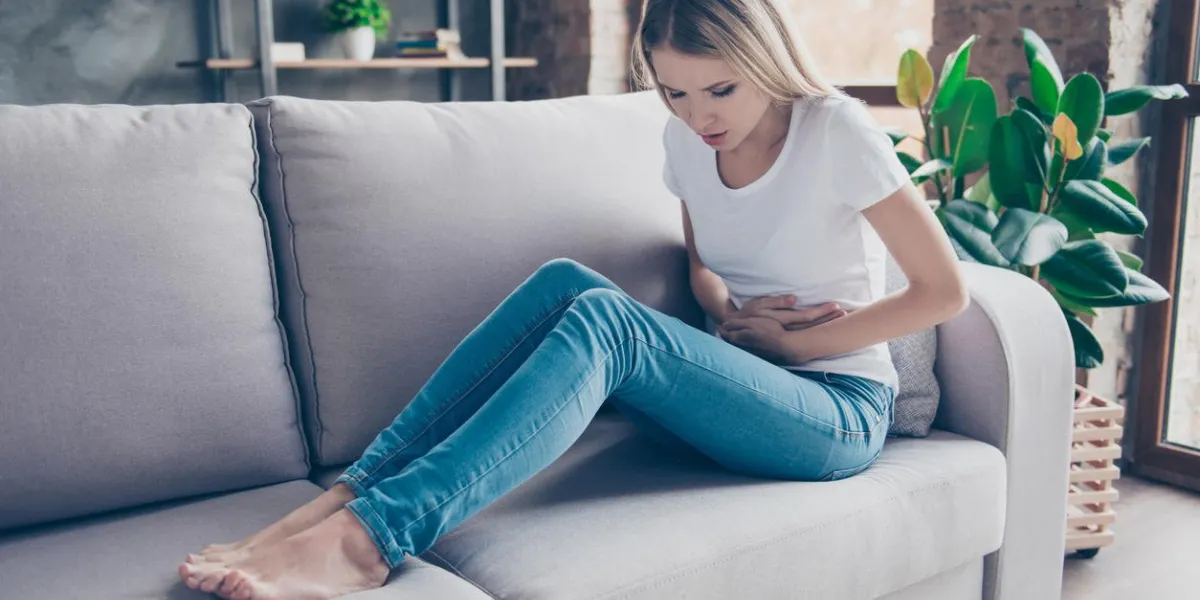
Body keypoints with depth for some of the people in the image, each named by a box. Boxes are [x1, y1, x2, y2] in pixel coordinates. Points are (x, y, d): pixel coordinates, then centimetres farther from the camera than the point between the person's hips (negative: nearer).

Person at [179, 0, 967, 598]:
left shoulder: (838, 132, -13)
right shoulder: (688, 138, 4)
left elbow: (946, 290, -10)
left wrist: (785, 343, -11)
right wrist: (727, 311, -6)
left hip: (838, 412, -5)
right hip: (740, 387, 6)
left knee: (603, 319, -32)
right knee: (565, 283, -22)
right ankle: (349, 495, -29)